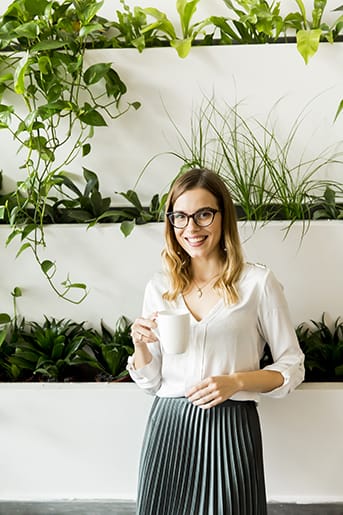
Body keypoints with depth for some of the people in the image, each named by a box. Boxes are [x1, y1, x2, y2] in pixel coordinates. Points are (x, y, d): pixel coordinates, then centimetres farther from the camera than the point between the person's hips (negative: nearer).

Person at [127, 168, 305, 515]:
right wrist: (141, 346, -9)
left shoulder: (258, 282, -5)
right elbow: (151, 383, 11)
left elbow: (292, 367, 0)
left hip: (231, 428, -3)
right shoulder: (159, 287, 6)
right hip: (168, 425, 3)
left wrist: (237, 381, -14)